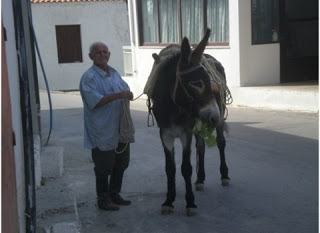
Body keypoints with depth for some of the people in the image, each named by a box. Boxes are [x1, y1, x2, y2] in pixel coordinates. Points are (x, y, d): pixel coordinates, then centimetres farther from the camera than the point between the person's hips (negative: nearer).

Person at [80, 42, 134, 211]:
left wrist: (128, 94, -5)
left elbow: (126, 89, 20)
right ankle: (103, 199, 17)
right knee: (104, 168, 3)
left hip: (120, 130, 8)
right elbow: (95, 101, -22)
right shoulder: (89, 77, -13)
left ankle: (114, 194, 33)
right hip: (102, 132, -8)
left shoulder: (114, 73, 12)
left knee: (121, 164, 18)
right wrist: (117, 95, -29)